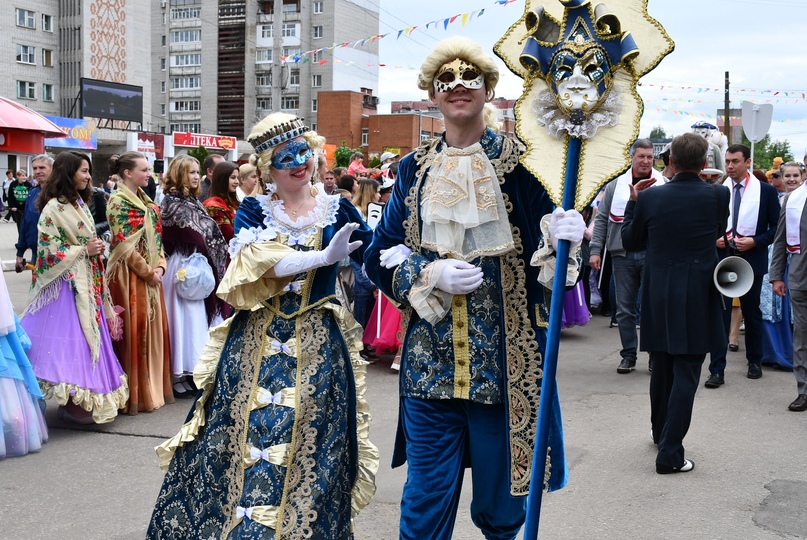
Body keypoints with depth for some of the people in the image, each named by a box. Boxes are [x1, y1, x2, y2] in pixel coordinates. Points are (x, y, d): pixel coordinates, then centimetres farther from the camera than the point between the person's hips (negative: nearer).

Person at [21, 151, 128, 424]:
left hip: (88, 283, 9)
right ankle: (73, 404, 2)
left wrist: (96, 248, 8)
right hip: (68, 286, -9)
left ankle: (81, 400, 18)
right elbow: (49, 253, -15)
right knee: (71, 340, -6)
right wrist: (84, 250, -13)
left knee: (90, 339, 10)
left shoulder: (80, 204, 14)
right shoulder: (53, 208, -12)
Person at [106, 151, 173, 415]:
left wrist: (160, 266, 0)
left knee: (154, 329, 11)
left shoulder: (146, 201, 15)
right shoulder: (118, 201, -10)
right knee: (133, 331, -3)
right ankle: (135, 394, 6)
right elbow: (124, 245, -15)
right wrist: (148, 272, -13)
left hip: (151, 273, 8)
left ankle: (154, 389, 22)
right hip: (130, 274, -8)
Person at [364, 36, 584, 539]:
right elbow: (380, 256, 7)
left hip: (502, 354, -2)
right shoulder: (416, 169, 7)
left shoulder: (518, 163, -1)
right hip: (430, 356, 2)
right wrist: (433, 275, -11)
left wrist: (568, 235, -25)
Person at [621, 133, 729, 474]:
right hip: (698, 299, -2)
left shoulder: (649, 197, -6)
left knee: (661, 369, 19)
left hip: (658, 298, 3)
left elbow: (630, 242, 7)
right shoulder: (718, 196, -8)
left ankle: (661, 433, 38)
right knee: (686, 375, 1)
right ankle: (670, 454, -2)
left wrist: (633, 200, 15)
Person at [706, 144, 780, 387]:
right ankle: (717, 370, -3)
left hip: (751, 260, -1)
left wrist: (755, 241, -14)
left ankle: (755, 362, 31)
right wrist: (714, 239, -7)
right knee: (720, 313, -4)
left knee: (752, 313, 13)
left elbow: (776, 227, -1)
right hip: (722, 259, 1)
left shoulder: (766, 191, 0)